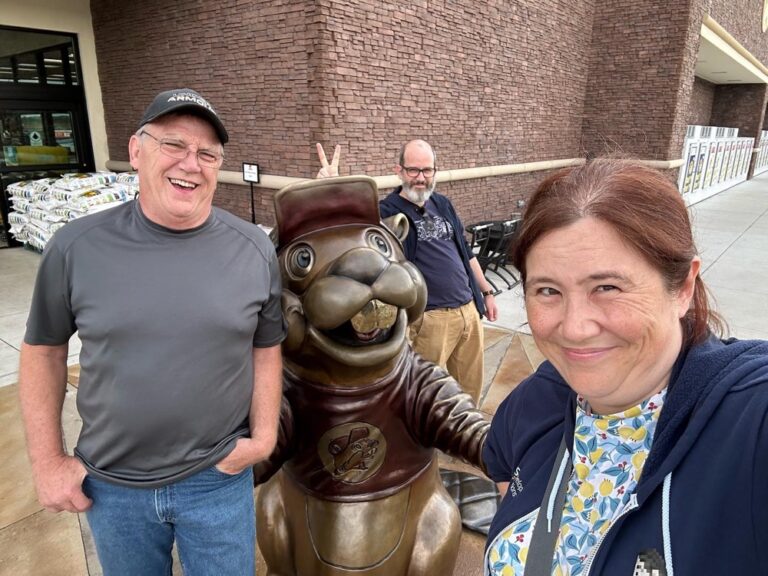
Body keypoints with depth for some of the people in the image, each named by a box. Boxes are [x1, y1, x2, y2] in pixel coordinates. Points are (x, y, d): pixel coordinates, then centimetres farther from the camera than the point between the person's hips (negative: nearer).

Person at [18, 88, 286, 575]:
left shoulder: (255, 250, -9)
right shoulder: (77, 247, -10)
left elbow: (266, 349, 0)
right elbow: (44, 349, 1)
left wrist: (264, 437, -7)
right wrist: (48, 461, 1)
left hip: (218, 479, 0)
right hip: (110, 483, 1)